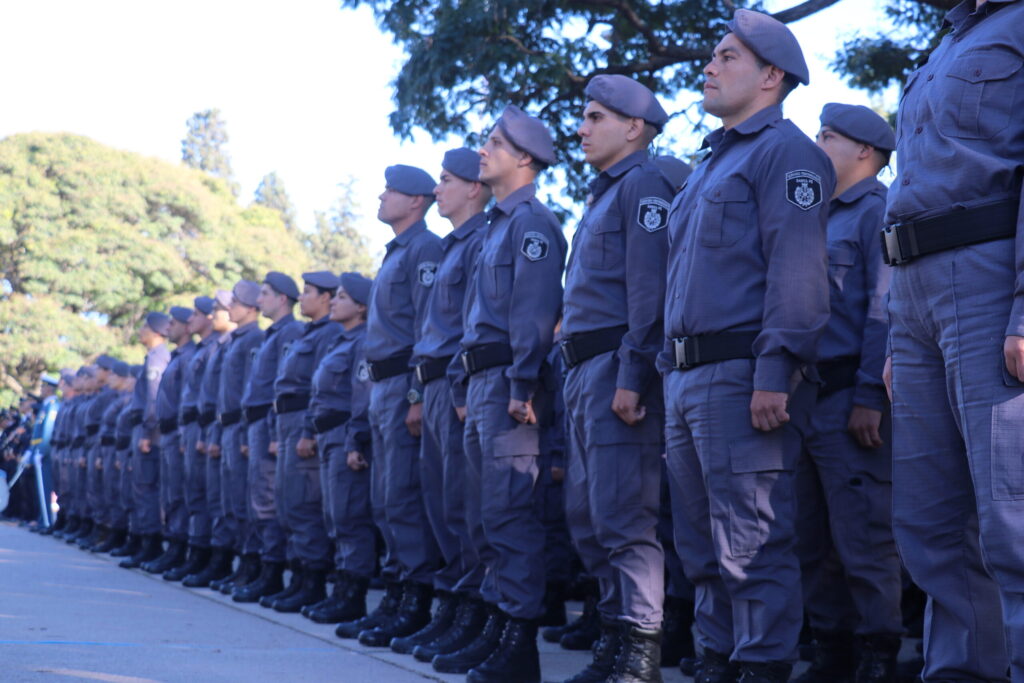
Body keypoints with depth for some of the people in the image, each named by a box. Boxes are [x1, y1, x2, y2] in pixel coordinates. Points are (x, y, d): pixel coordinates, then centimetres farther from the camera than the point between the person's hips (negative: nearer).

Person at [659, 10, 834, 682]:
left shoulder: (784, 150, -4)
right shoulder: (712, 163, 25)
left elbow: (796, 269, -16)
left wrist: (774, 372, -24)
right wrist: (670, 364, 19)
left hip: (742, 374, -10)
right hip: (688, 375, 10)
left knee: (754, 543, -10)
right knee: (704, 544, 12)